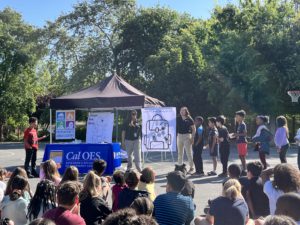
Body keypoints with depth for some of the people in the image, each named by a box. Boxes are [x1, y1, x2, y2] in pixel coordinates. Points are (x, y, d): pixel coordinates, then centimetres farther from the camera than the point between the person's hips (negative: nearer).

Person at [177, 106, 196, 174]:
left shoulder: (189, 119, -5)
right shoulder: (178, 119, 4)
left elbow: (194, 129, -2)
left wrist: (192, 138, -8)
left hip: (187, 136, -4)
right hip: (179, 136, 4)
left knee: (189, 152, -2)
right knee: (180, 152, 11)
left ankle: (191, 167, 6)